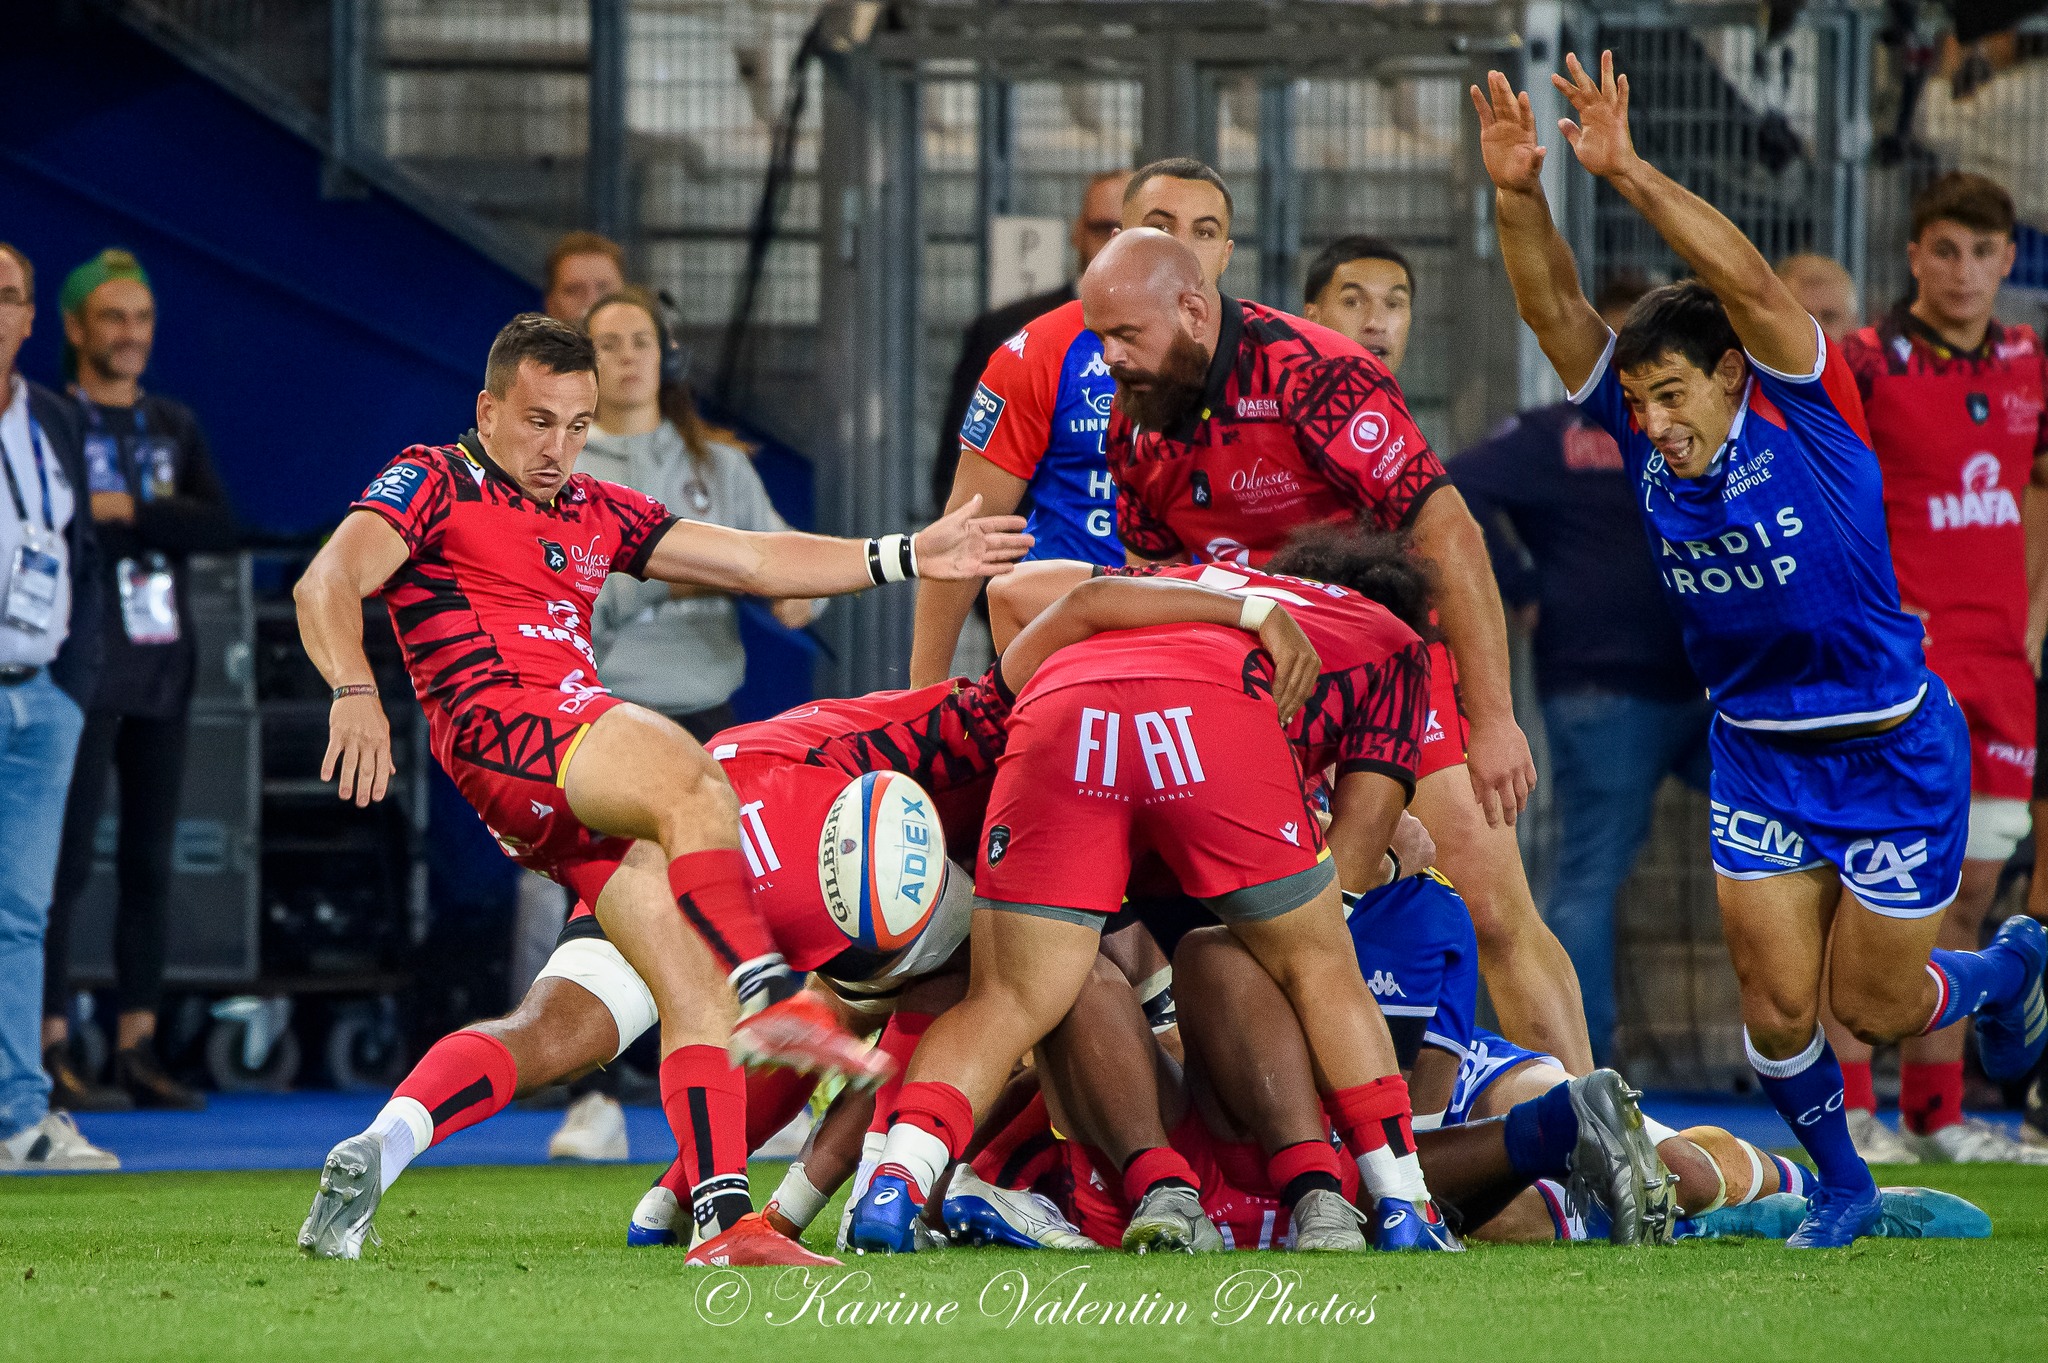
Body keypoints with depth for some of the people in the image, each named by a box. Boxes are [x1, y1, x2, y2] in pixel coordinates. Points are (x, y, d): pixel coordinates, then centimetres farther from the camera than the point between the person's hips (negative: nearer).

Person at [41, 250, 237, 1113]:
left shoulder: (174, 427, 16)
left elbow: (221, 526, 2)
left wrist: (126, 512, -10)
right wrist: (165, 522, -12)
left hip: (162, 669, 6)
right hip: (85, 672, -6)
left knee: (150, 864, 6)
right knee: (68, 861, -9)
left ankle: (137, 1047, 10)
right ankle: (50, 1049, -9)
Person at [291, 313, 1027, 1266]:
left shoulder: (597, 515, 30)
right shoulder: (434, 483, 10)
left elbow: (755, 562, 30)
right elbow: (328, 584, -5)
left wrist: (906, 557, 23)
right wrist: (355, 691, -24)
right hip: (499, 727, -7)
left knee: (695, 996, -8)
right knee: (690, 780, -36)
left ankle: (725, 1217, -14)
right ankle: (772, 993, -49)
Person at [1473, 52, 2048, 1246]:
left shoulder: (1809, 419, -20)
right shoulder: (1648, 433, -7)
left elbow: (1746, 281, -36)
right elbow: (1554, 309, -16)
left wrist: (1631, 174, -46)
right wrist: (1520, 195, -34)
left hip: (1892, 751, -4)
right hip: (1757, 755, 4)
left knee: (1872, 1004, 4)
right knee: (1777, 998, -3)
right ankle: (1841, 1184, 22)